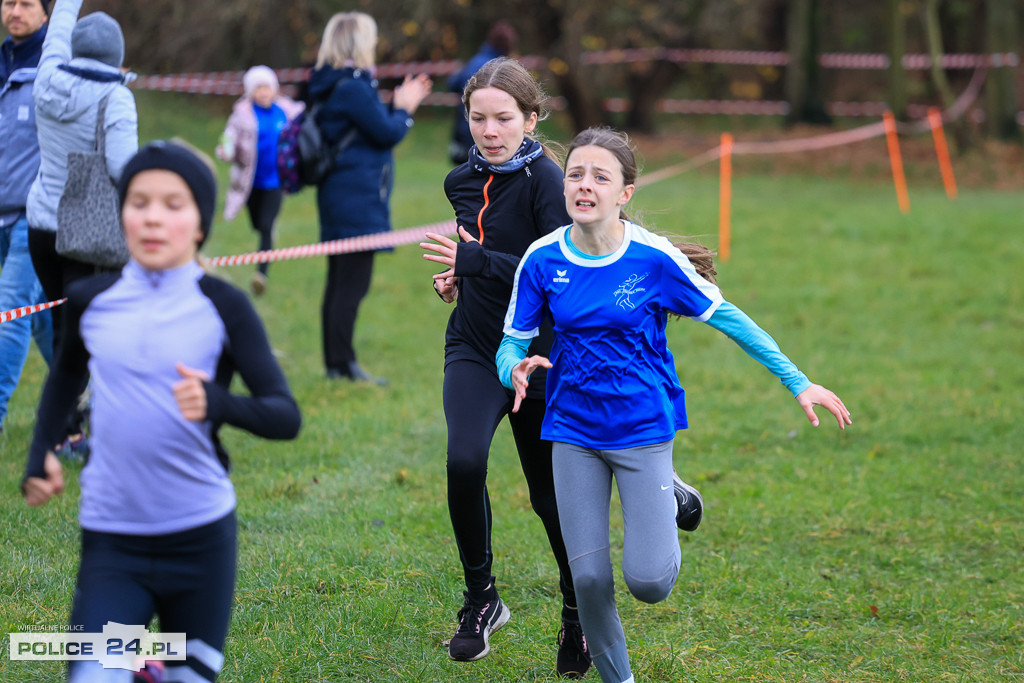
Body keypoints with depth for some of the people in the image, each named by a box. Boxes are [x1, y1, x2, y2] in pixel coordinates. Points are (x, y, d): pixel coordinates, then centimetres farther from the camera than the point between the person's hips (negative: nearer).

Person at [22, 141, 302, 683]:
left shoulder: (222, 307, -5)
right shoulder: (90, 300, 3)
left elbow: (285, 416, -10)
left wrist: (217, 403, -28)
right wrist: (41, 455, 14)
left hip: (201, 537, -1)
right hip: (110, 540, 1)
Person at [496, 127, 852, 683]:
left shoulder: (653, 259, -12)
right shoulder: (542, 261, -6)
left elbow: (725, 317, -2)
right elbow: (511, 343, 1)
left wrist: (798, 383, -2)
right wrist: (517, 369, -25)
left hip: (643, 429, -2)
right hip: (573, 433, 2)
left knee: (648, 581, -11)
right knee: (589, 578, -2)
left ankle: (669, 503, 23)